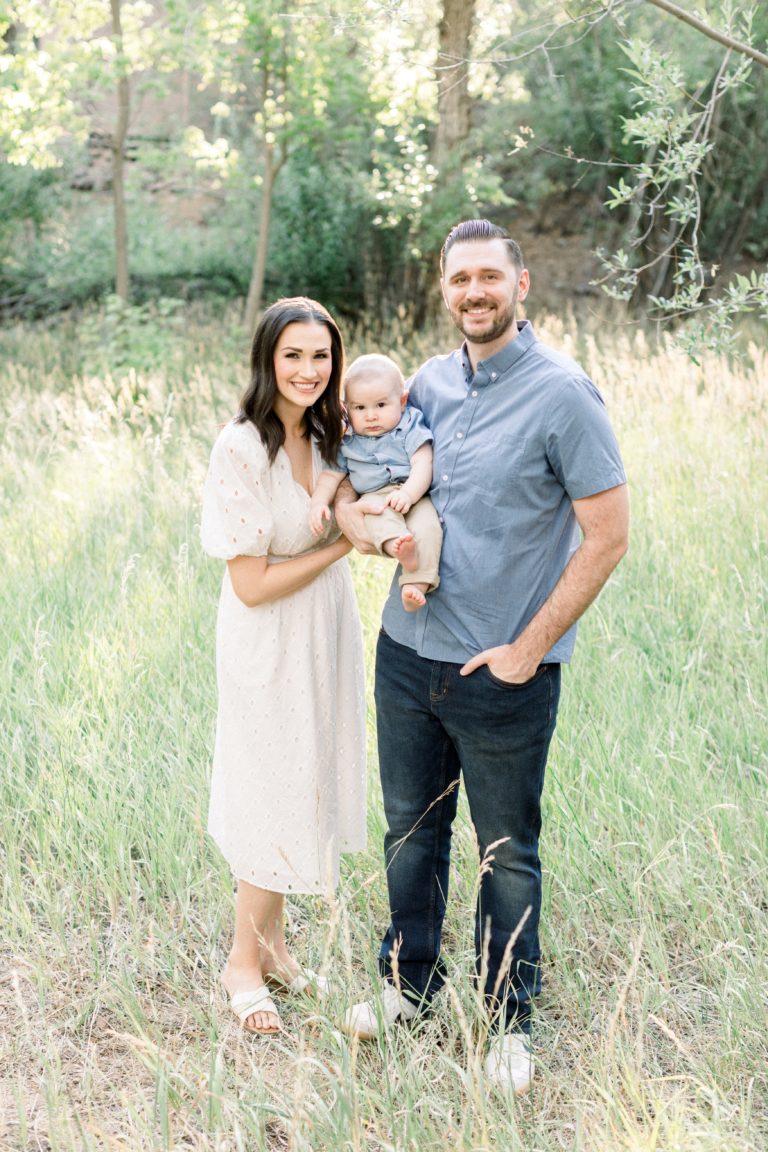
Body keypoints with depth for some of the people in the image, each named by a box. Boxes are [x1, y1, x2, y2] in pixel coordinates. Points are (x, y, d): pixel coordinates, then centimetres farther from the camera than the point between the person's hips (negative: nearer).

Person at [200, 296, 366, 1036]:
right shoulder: (240, 448, -21)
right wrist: (346, 541, -15)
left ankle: (272, 944, 32)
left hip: (327, 630, 7)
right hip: (268, 646, -7)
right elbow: (251, 584, -21)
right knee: (277, 796, 3)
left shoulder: (325, 435, 1)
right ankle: (244, 961, 22)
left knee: (307, 792, 15)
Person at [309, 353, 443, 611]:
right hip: (375, 497, 1)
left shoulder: (410, 428, 5)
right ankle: (397, 546, -63)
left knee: (427, 526, -32)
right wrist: (319, 502, -3)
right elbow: (332, 475, 17)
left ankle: (415, 586, -41)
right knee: (378, 513, -35)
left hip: (413, 496, -1)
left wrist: (408, 493, -26)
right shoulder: (348, 442, 14)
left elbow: (423, 464, -7)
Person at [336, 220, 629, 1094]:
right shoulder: (430, 382, 5)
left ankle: (508, 1020, 29)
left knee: (507, 856, 10)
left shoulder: (562, 393, -13)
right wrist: (346, 502, -4)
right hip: (408, 654, 5)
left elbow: (608, 537, -13)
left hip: (503, 673, -5)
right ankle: (410, 981, 39)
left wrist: (526, 651, -13)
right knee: (411, 831, 18)